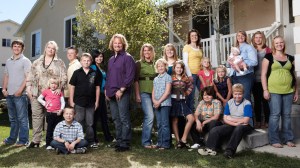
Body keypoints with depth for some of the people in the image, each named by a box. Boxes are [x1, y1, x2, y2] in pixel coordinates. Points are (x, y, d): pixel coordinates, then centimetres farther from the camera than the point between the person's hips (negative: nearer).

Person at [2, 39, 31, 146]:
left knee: (22, 118, -2)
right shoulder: (8, 61, 16)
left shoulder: (25, 61, -3)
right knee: (12, 118, 14)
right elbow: (6, 76, 19)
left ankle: (23, 140, 4)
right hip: (9, 94, 6)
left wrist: (20, 90, -16)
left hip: (20, 94, -6)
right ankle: (12, 139, 23)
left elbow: (28, 77, -9)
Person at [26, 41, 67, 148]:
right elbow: (31, 76, 14)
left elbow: (64, 77, -1)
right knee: (36, 115, 2)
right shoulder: (37, 62, 15)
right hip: (37, 93, 3)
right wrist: (28, 88, 4)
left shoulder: (59, 63, 6)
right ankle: (36, 140, 8)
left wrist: (60, 88, -14)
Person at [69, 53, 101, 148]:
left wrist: (97, 101, 4)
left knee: (90, 123, 11)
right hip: (79, 102, -1)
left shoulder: (95, 73, 3)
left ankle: (91, 141, 20)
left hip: (91, 103, 1)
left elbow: (97, 87, 7)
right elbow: (72, 87, 1)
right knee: (78, 123, 6)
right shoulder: (77, 73, 0)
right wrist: (71, 101, -3)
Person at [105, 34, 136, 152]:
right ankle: (119, 141, 20)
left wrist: (121, 90, -16)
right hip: (111, 93, 7)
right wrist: (106, 90, 12)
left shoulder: (127, 58, -4)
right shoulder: (111, 60, 19)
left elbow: (130, 76, -12)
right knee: (116, 119, 11)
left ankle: (125, 143, -1)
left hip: (122, 93, -7)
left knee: (124, 119, -6)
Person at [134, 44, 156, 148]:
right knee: (150, 116, -15)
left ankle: (147, 140, 14)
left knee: (148, 117, 3)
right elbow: (136, 80, -1)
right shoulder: (139, 64, 3)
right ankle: (146, 141, -4)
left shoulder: (155, 64, 15)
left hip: (154, 93, 4)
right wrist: (137, 95, -8)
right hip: (144, 93, -4)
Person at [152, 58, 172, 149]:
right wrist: (154, 100, -4)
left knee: (164, 124, -6)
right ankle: (160, 142, 16)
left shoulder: (168, 77, -1)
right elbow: (153, 91, 14)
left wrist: (159, 101, -13)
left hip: (165, 103, -6)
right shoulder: (155, 79, 17)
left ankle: (165, 143, -1)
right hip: (156, 104, 6)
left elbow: (167, 92, -10)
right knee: (159, 124, 10)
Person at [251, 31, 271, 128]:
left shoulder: (267, 50, 1)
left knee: (265, 100, 1)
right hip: (255, 79, 3)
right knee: (257, 101, 9)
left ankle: (266, 121, 11)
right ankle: (258, 121, 19)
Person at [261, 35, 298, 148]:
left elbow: (294, 75, 17)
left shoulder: (290, 58, 14)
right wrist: (265, 90, -9)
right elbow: (263, 74, -1)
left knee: (287, 115, 8)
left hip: (288, 91, 4)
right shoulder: (269, 57, 3)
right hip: (274, 91, -4)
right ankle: (274, 140, 4)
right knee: (275, 115, -4)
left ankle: (288, 139, 19)